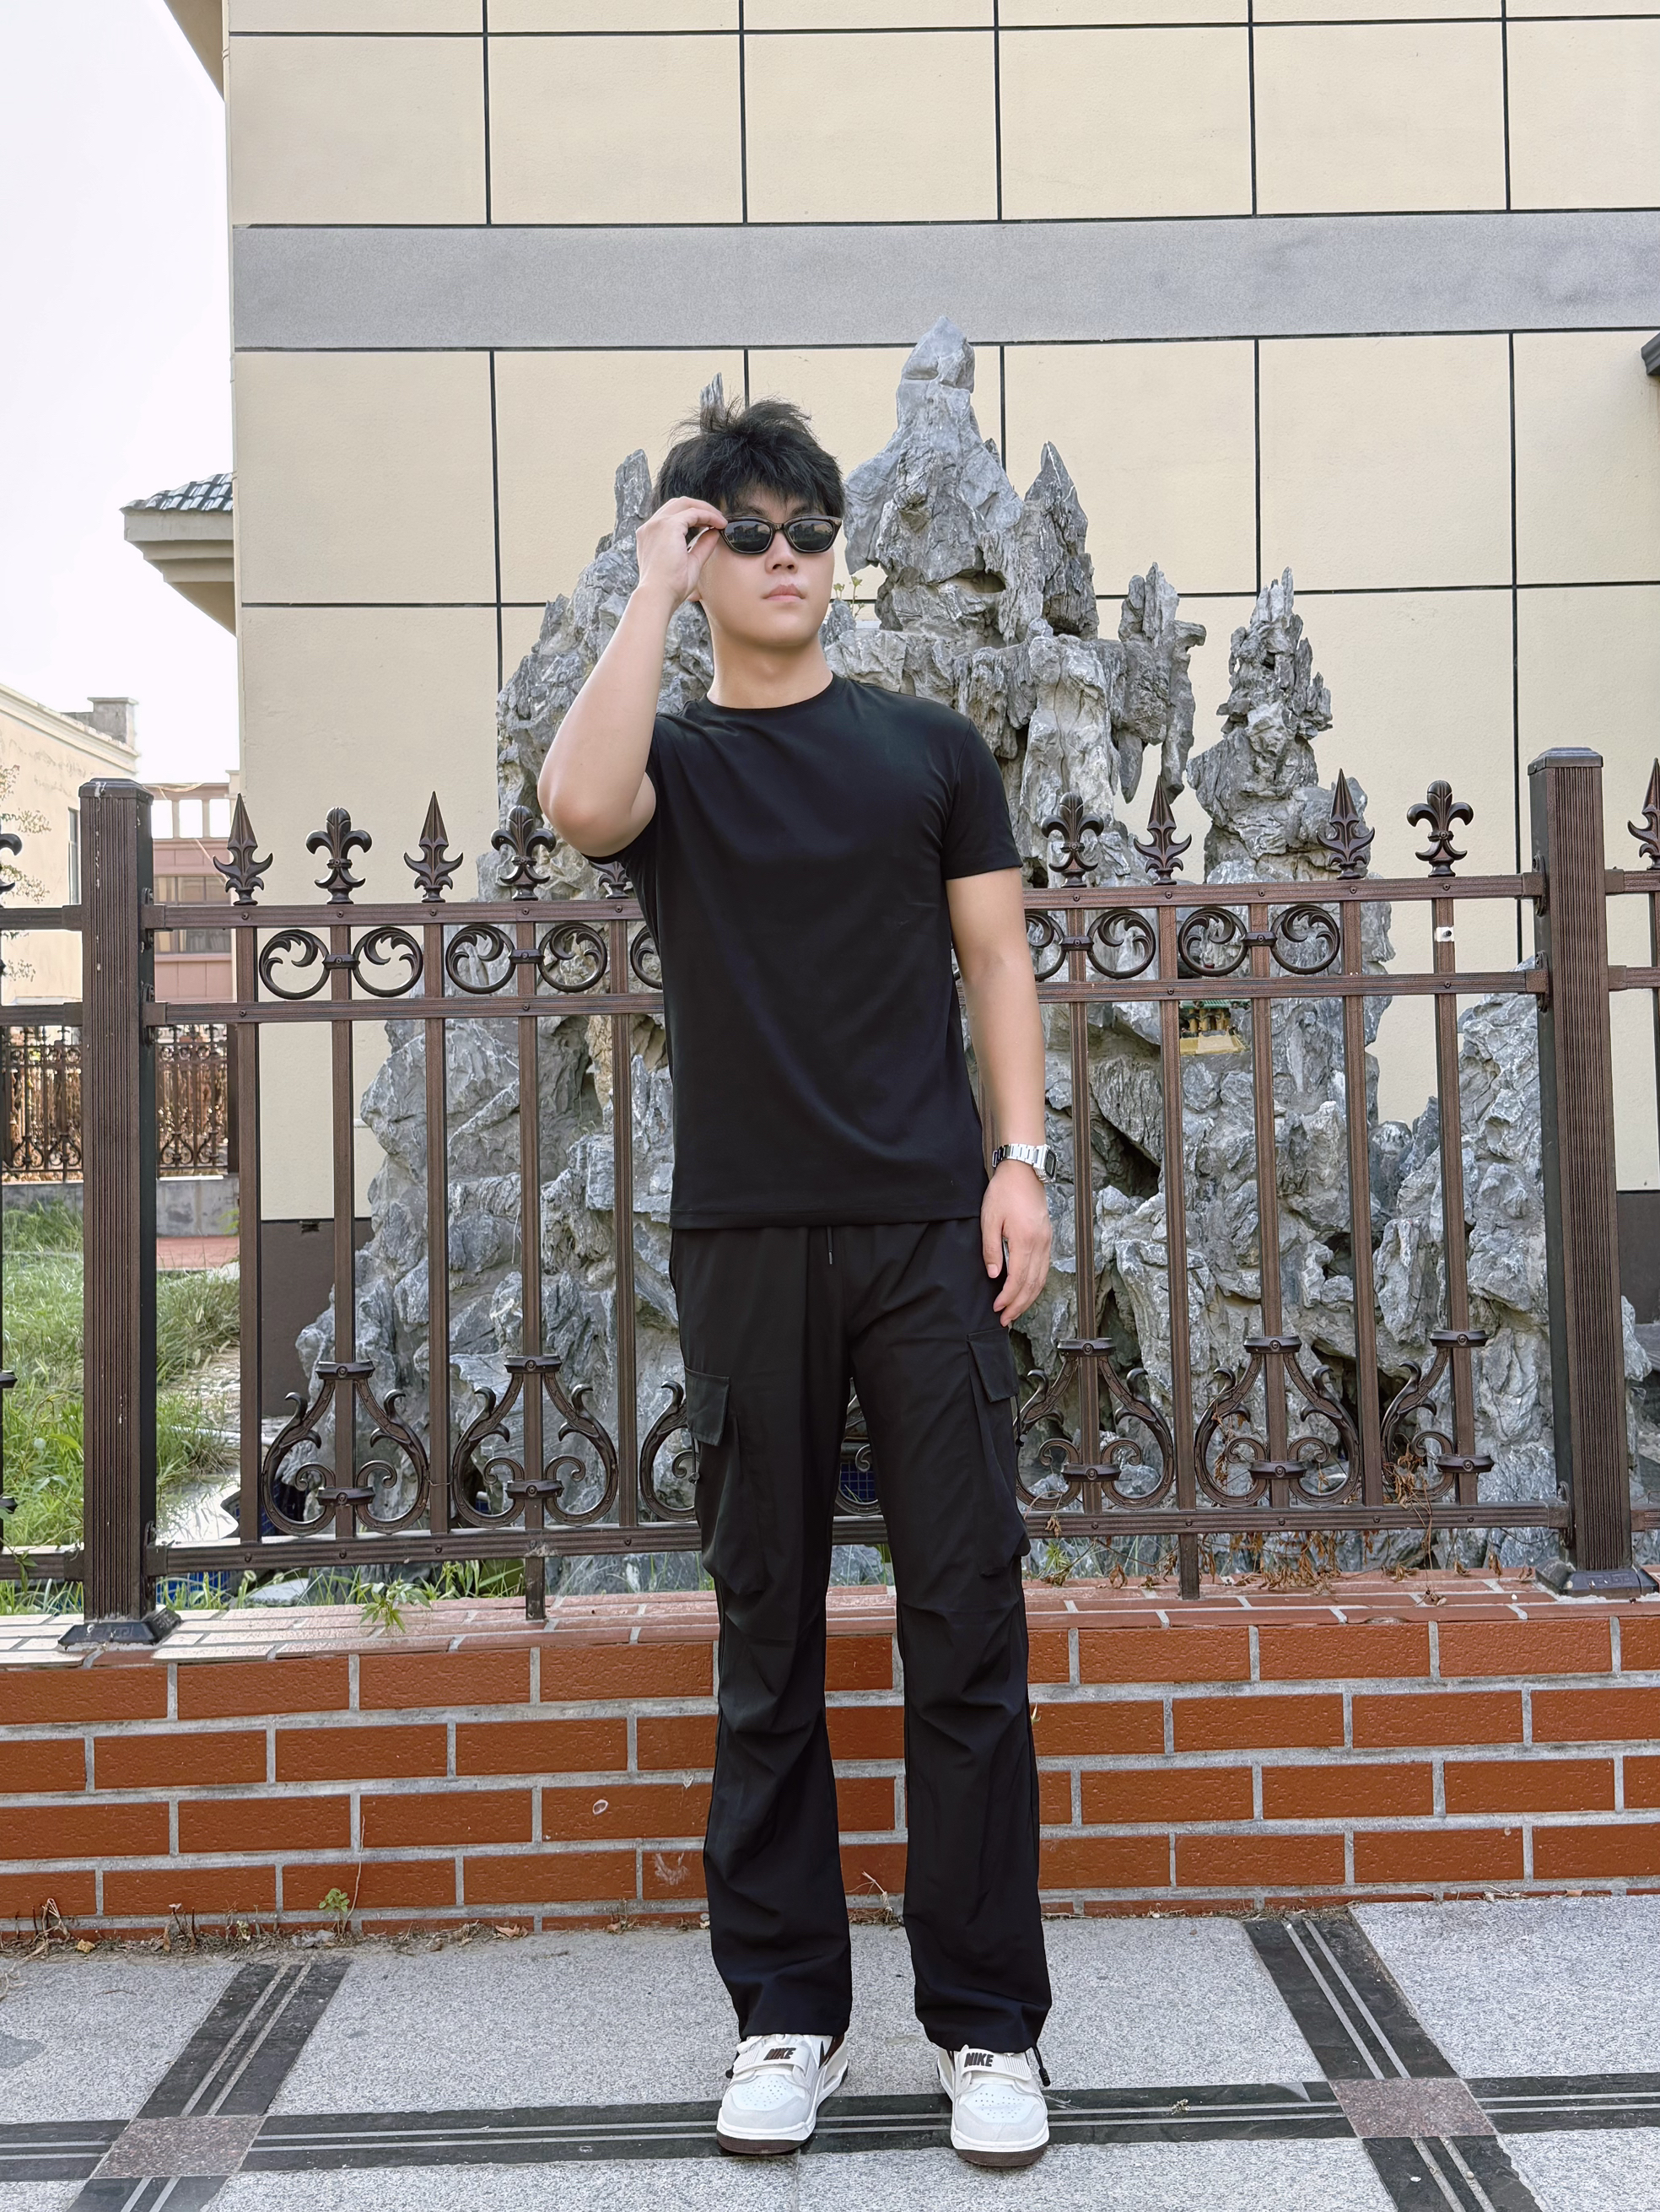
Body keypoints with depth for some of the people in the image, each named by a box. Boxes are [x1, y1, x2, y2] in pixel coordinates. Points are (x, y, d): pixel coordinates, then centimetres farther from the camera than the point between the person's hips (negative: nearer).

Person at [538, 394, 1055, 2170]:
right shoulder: (670, 761, 10)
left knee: (966, 1625, 0)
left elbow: (995, 961, 10)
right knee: (767, 1634, 6)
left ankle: (987, 2023, 10)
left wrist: (1021, 1159, -2)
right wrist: (653, 583, -5)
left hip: (927, 1228, 0)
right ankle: (785, 2012, 18)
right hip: (743, 1239, 0)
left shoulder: (929, 748, 14)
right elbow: (579, 802, -15)